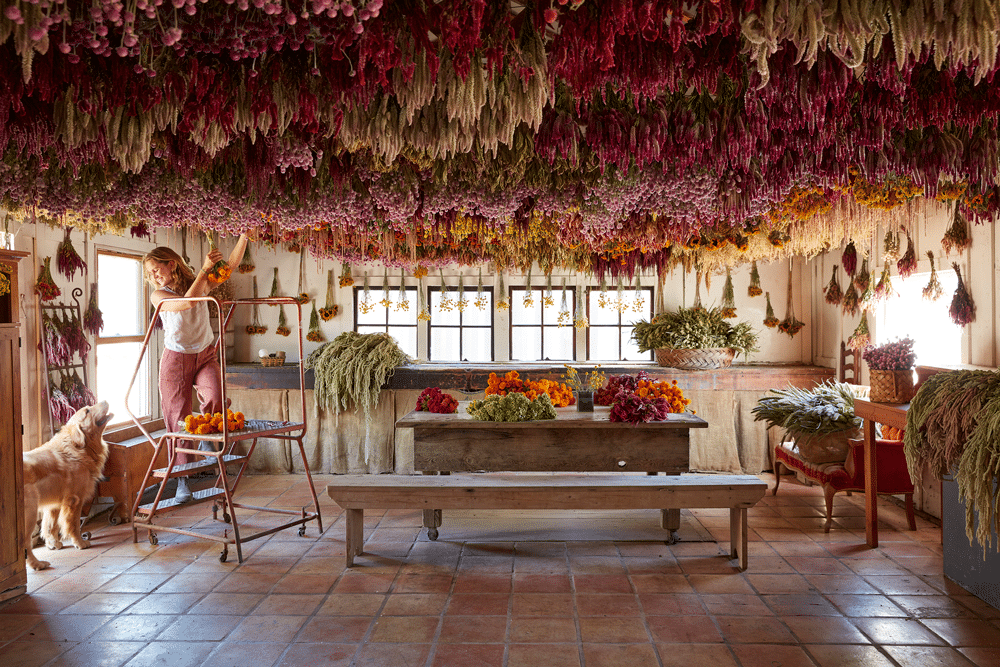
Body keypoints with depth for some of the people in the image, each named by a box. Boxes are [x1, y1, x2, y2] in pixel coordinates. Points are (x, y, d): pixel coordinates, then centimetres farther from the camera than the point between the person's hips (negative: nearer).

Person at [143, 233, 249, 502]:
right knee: (178, 418, -1)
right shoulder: (159, 296, -9)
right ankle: (182, 482, 10)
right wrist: (204, 268, -29)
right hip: (176, 359, -1)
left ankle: (207, 438, 3)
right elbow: (188, 301, -28)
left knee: (215, 398, -28)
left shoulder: (200, 284, -1)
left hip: (205, 356, 1)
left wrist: (244, 236, -20)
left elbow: (231, 264, -9)